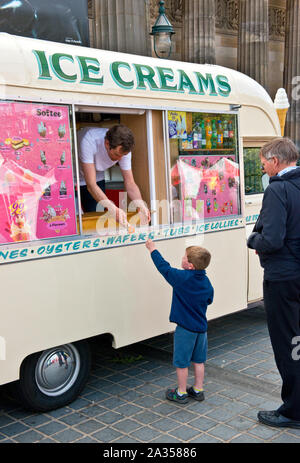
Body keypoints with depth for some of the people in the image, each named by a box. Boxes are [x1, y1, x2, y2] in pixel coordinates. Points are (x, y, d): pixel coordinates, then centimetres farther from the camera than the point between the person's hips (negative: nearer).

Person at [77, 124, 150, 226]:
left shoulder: (123, 148, -24)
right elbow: (91, 184, -42)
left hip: (97, 178, 4)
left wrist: (141, 205, -39)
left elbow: (130, 183, -19)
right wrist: (113, 209, -54)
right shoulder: (88, 141, -40)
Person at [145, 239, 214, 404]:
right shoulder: (206, 281, -2)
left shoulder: (181, 278, -20)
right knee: (198, 360, 18)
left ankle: (181, 393, 18)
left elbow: (164, 267, -9)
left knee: (181, 362, 7)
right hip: (201, 327, 6)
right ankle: (198, 390, 28)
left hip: (185, 328, -6)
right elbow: (209, 299, 13)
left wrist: (153, 249, 4)